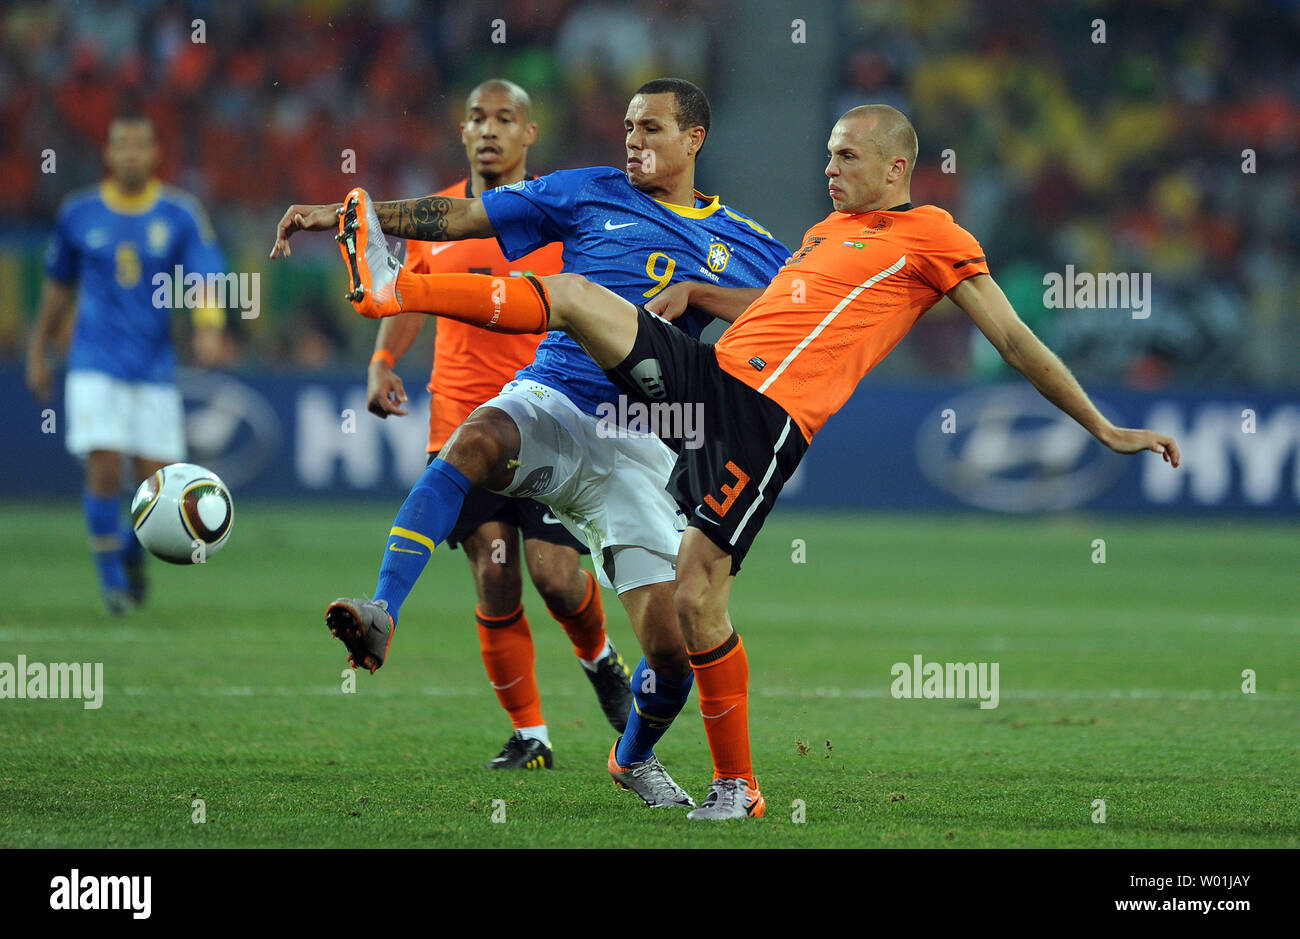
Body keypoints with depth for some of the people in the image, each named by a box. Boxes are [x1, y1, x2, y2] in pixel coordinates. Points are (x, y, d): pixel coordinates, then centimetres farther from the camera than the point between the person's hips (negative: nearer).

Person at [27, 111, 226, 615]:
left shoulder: (180, 214, -1)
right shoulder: (78, 213, 3)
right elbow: (58, 286, 16)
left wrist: (208, 326, -29)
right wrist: (39, 351, 19)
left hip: (154, 367, 1)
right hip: (95, 365, -1)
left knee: (155, 480, -2)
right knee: (104, 468, -16)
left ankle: (133, 550, 30)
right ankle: (111, 576, -1)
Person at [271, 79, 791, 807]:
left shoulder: (745, 246, 13)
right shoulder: (593, 194, 11)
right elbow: (458, 218, 9)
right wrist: (337, 214, 2)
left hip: (641, 447, 1)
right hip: (552, 406, -1)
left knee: (671, 645, -9)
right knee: (477, 440, -39)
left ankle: (635, 758, 25)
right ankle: (382, 616, -47)